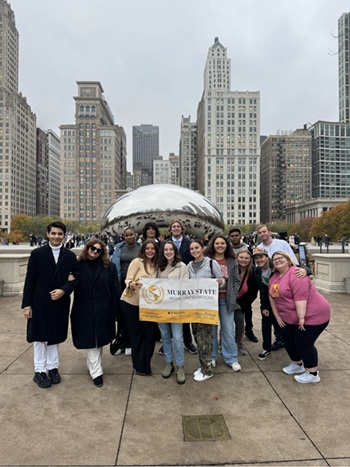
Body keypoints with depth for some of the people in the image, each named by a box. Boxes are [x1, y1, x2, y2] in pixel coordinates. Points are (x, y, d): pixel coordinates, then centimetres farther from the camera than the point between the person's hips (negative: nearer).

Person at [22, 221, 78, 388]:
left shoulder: (70, 256, 3)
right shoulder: (37, 253, -3)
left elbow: (75, 278, 2)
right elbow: (29, 280, -4)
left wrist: (63, 290, -16)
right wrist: (27, 304, -8)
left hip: (60, 303, 2)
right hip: (40, 302, -2)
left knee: (55, 336, 13)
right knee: (39, 337, 7)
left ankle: (53, 368, 27)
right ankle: (39, 371, 20)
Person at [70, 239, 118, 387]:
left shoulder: (109, 267, 0)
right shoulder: (78, 265, -2)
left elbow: (114, 290, -1)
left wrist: (114, 310, -4)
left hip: (103, 310, 1)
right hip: (84, 310, -1)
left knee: (99, 340, 14)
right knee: (90, 341, 3)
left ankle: (92, 366, 35)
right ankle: (96, 372, 13)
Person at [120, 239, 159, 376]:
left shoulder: (156, 265, 6)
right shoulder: (137, 261, -10)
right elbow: (128, 280, -15)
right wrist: (133, 285, -37)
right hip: (131, 303, -5)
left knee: (150, 332, 2)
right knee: (137, 333, 5)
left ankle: (144, 365, 20)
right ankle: (139, 365, 24)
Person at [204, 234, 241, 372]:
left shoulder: (232, 262, 6)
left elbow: (237, 281, 8)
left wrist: (232, 295, -3)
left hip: (226, 300, 2)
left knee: (228, 330, 7)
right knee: (211, 329, 10)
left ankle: (231, 359, 20)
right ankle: (211, 357, 25)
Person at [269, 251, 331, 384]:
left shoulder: (296, 274, -24)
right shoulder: (274, 277, 5)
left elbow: (300, 298, -28)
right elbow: (272, 297, 8)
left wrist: (301, 318, -28)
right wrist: (277, 316, 5)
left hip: (312, 315, -9)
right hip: (290, 318, 9)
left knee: (303, 343, -4)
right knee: (288, 340, 13)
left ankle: (312, 374, 14)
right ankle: (297, 365, 34)